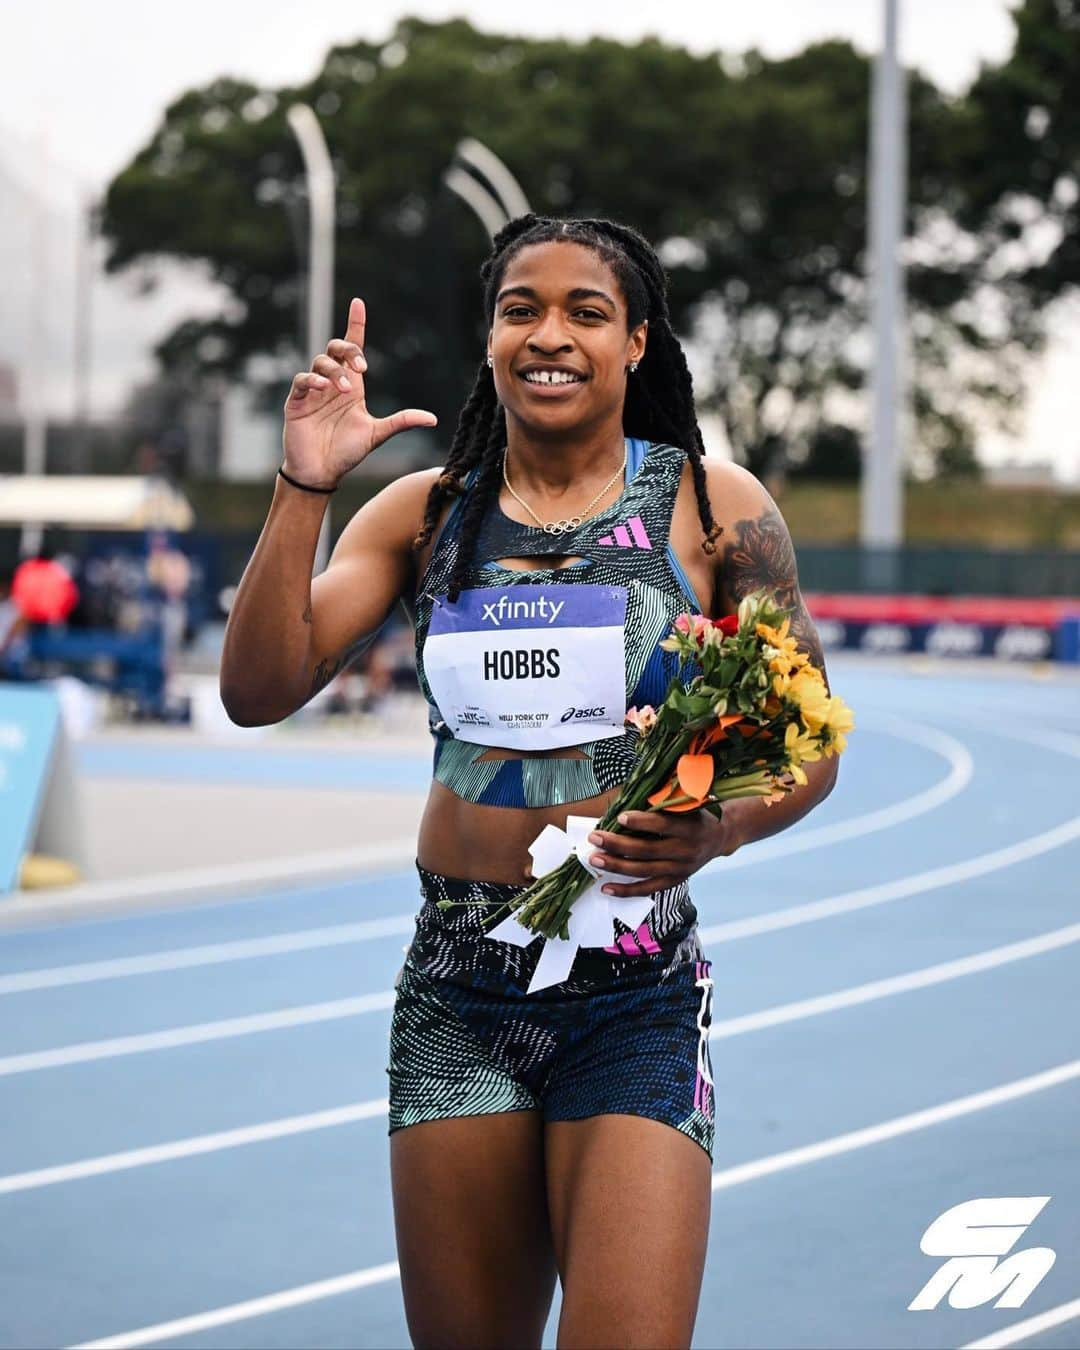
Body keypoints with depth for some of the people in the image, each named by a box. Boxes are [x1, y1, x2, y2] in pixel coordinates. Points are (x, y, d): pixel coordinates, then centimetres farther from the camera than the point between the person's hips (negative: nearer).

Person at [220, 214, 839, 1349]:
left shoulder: (712, 508, 1)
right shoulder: (425, 514, 7)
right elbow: (259, 692, -1)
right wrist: (303, 488, -11)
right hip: (457, 991, 3)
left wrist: (714, 831, -18)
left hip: (639, 997, -2)